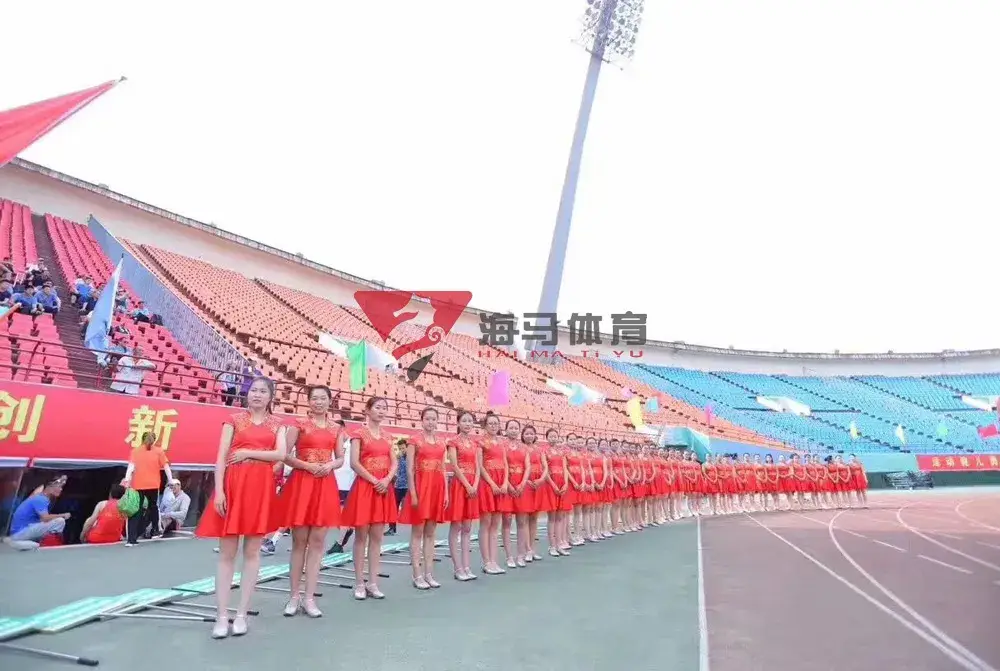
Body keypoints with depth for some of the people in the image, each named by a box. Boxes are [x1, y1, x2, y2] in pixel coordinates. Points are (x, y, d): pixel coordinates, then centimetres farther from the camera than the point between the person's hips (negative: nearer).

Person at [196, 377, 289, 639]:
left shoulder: (277, 425, 10)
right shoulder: (234, 420, 6)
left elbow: (281, 454, -4)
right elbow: (221, 457, -1)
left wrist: (247, 452, -9)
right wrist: (219, 490, -10)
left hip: (262, 488, 1)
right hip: (233, 484, -1)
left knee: (252, 551, 6)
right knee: (226, 552, 3)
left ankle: (242, 614, 15)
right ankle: (222, 616, 11)